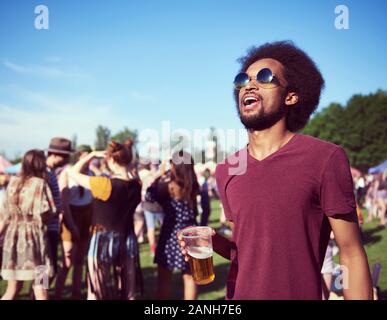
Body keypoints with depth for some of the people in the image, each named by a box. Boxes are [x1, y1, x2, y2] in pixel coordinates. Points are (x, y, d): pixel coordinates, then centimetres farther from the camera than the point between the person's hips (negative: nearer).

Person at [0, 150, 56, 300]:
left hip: (12, 236, 6)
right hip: (33, 236, -6)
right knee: (40, 291, 0)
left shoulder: (13, 182, 8)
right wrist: (55, 212, 6)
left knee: (12, 289, 15)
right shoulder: (39, 183, -7)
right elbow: (44, 215, -13)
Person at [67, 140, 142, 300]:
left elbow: (73, 172, -11)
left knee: (96, 292, 10)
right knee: (128, 293, 13)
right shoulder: (136, 185, -4)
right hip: (127, 240, 5)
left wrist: (92, 154, -2)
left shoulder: (105, 184, -20)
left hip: (104, 241, -5)